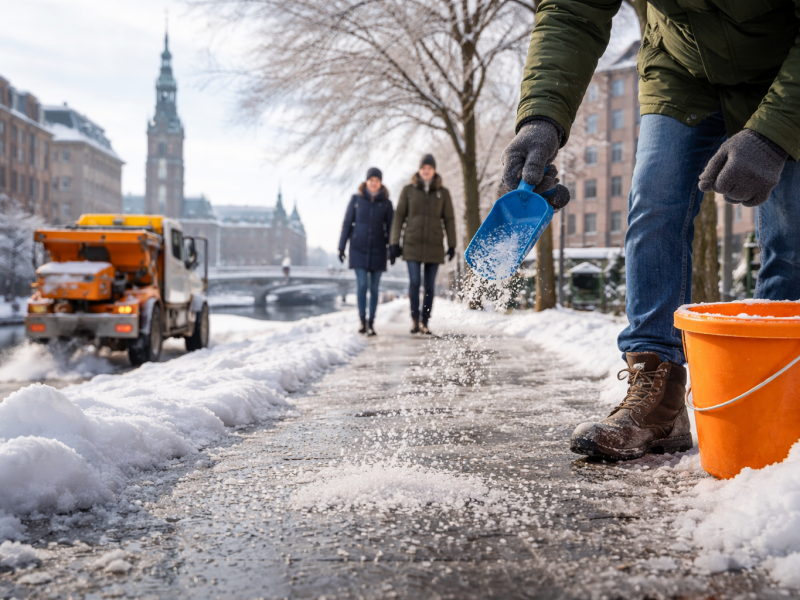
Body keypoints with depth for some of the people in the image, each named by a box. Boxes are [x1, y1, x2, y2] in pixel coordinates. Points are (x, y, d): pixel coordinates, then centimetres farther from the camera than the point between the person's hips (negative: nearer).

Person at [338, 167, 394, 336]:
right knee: (362, 285, -9)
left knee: (374, 287, 2)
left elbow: (390, 227, 5)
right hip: (359, 249, -1)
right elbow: (347, 224, 3)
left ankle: (371, 323, 9)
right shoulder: (356, 200, 1)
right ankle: (363, 321, 1)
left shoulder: (386, 203, 3)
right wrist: (341, 247, 1)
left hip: (378, 250, 1)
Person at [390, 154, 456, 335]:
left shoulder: (443, 192, 4)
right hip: (412, 245, -1)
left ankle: (424, 322, 11)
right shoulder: (408, 190, 2)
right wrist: (394, 243, -3)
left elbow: (449, 220, 5)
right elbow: (399, 217, 3)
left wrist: (452, 245, 0)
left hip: (434, 246, 1)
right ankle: (415, 319, 2)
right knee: (414, 282, -12)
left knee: (429, 286, 3)